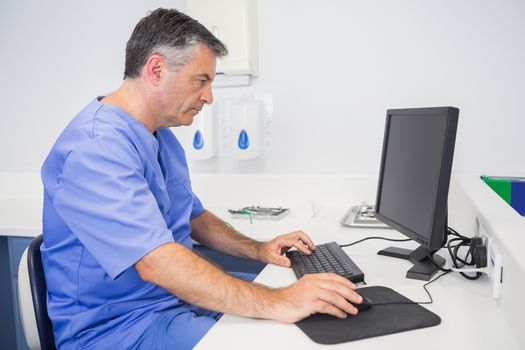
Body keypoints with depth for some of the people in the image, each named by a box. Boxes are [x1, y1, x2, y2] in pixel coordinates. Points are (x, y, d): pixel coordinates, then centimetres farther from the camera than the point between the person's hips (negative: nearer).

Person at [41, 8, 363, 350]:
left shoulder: (163, 137, 9)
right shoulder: (96, 147, -23)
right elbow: (157, 263, -32)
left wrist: (258, 250, 4)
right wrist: (275, 304, -34)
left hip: (179, 292, 8)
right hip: (120, 322, -8)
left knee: (314, 317, -1)